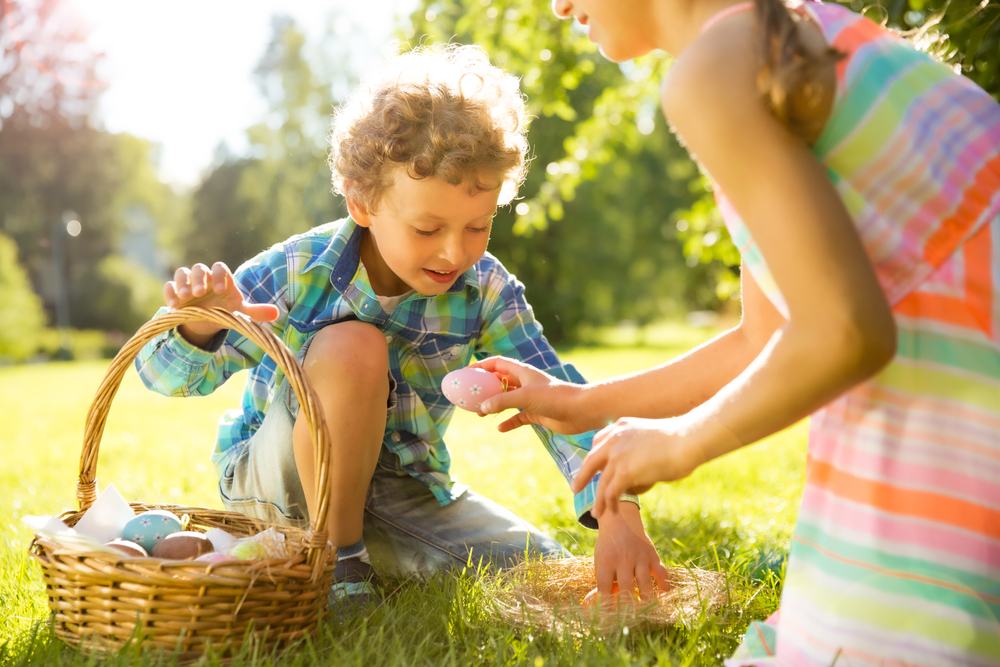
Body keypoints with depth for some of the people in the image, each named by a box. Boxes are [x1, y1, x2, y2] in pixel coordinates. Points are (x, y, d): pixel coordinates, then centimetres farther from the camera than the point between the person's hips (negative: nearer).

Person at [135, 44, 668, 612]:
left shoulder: (485, 290, -13)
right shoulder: (296, 272, -21)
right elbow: (169, 376, -16)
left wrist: (617, 509, -35)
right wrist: (199, 327, -41)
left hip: (400, 488, 4)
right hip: (277, 479, -4)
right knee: (352, 347, -33)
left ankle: (373, 549, 12)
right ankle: (338, 563, -16)